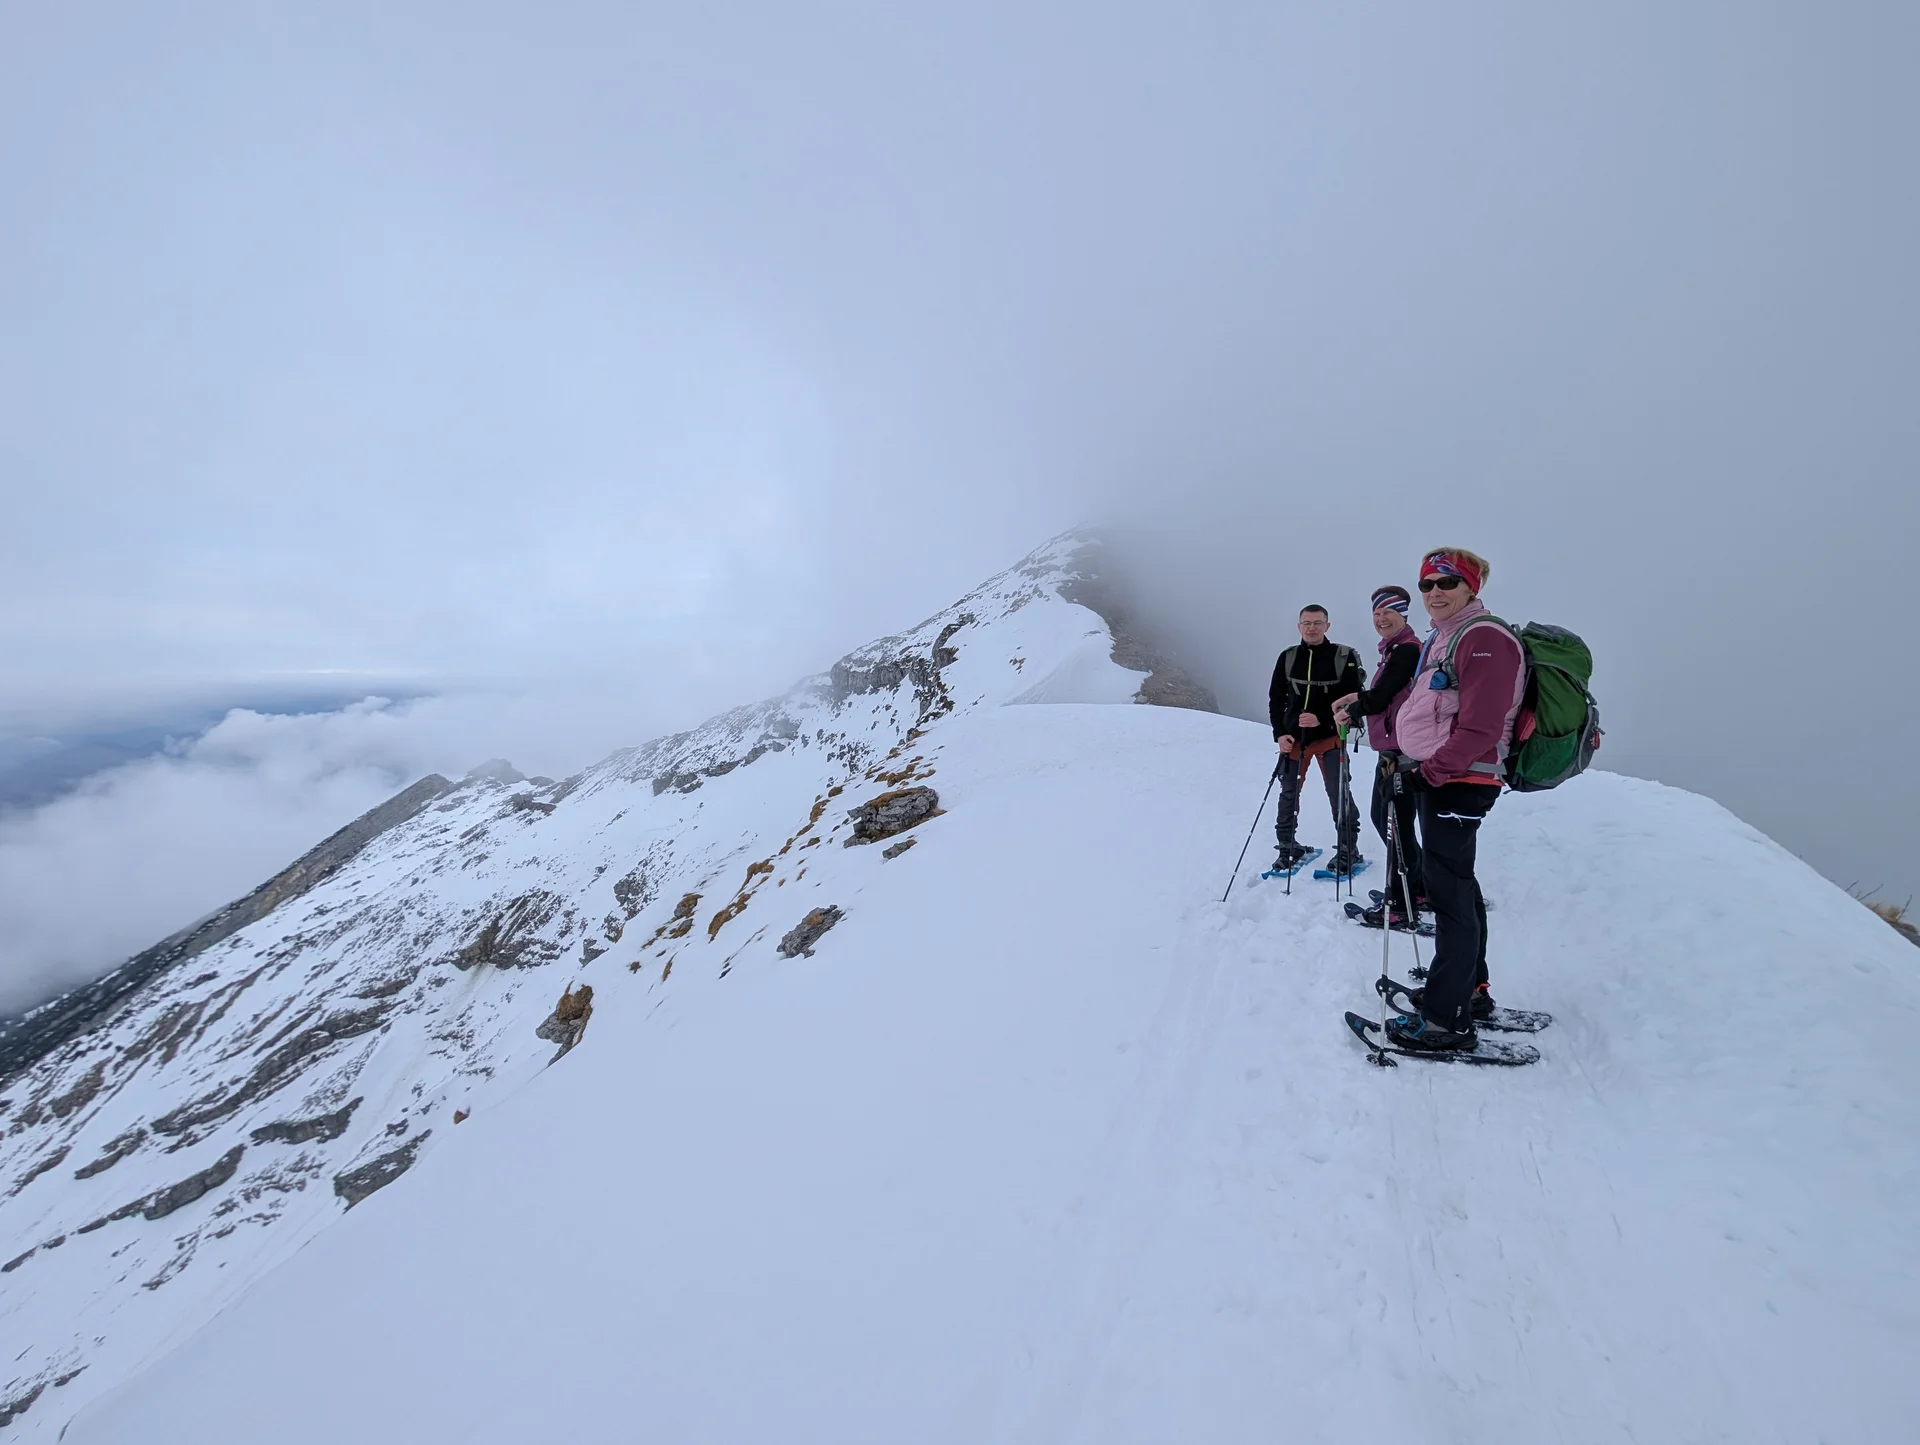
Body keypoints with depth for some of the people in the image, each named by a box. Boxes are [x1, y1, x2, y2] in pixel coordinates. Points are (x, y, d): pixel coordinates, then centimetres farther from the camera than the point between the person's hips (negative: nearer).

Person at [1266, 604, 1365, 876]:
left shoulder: (1344, 657, -6)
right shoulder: (1287, 658, 2)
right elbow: (1276, 699, 6)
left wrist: (1321, 719, -20)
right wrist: (1279, 734, -4)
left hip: (1330, 736, -3)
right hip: (1293, 737, 3)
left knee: (1339, 795, -2)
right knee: (1288, 794, 9)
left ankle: (1348, 850, 15)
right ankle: (1287, 847, 22)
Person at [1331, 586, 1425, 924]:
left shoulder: (1406, 649, -14)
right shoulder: (1394, 649, 17)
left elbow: (1379, 699, -16)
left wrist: (1348, 712, 0)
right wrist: (1358, 697, 4)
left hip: (1401, 750, -10)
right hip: (1390, 748, 10)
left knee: (1397, 825, -3)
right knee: (1380, 815, 19)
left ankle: (1402, 907, 8)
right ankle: (1419, 889, 33)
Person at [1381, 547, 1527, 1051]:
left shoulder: (1485, 638, -14)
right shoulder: (1441, 638, 17)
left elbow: (1479, 729, -21)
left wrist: (1429, 771, -18)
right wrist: (1409, 757, 13)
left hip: (1457, 783, -10)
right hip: (1434, 777, 10)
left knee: (1449, 893, -5)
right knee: (1458, 886, 19)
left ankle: (1448, 1020, 5)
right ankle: (1471, 989, 35)